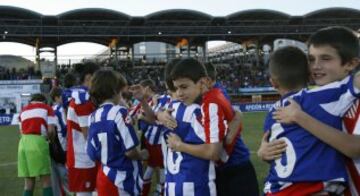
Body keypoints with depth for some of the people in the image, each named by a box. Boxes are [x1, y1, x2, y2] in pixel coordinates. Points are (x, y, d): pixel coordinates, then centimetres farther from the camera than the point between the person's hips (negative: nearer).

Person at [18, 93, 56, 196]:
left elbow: (22, 130, 17)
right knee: (46, 180, 1)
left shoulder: (23, 110, 26)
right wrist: (48, 138, 20)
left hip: (23, 143, 5)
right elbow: (51, 131, -1)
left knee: (29, 181, 10)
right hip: (37, 142, -5)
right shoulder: (47, 108, 12)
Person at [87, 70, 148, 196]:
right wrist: (142, 156, 0)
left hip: (104, 176, 7)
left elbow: (93, 155, 6)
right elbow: (130, 151, -19)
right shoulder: (119, 112, -17)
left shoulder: (93, 117, 4)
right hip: (123, 179, -7)